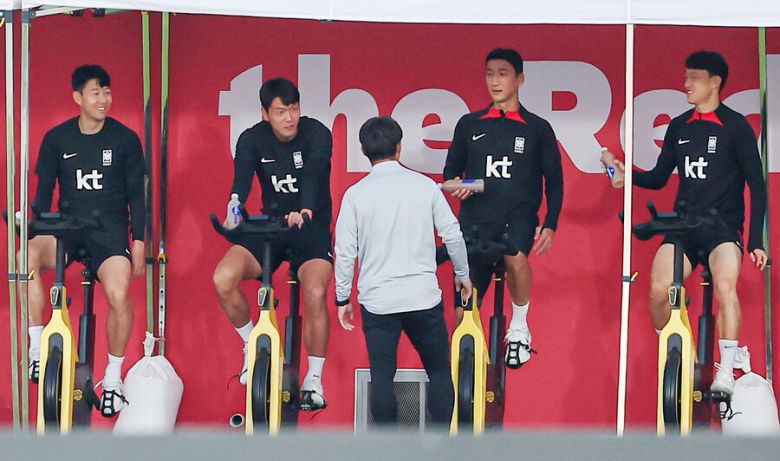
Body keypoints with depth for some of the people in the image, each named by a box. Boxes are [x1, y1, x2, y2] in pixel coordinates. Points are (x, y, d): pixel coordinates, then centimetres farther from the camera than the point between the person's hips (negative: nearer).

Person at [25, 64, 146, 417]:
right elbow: (44, 190, 10)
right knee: (28, 256, -32)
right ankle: (37, 349, -26)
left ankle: (113, 377, -5)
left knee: (119, 295, -28)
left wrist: (138, 242, -1)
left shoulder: (124, 139, 2)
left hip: (110, 229, -1)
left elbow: (136, 194, 5)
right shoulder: (57, 139, 5)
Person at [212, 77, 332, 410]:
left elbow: (312, 175, -31)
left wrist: (305, 211, -52)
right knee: (223, 279, -21)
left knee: (315, 293, -27)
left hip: (310, 226, -3)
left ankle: (314, 380, -9)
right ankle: (252, 345, 6)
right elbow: (242, 179, -23)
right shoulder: (252, 140, -7)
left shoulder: (317, 134, -14)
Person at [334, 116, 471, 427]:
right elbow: (452, 235, 4)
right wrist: (462, 274, 21)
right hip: (424, 296, 0)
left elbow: (345, 251, -2)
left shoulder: (355, 194, -3)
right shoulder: (425, 186, -1)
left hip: (377, 302, 0)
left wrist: (343, 299, 9)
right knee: (439, 371, 12)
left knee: (382, 377, 6)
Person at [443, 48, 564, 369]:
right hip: (475, 221, 2)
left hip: (519, 218, -2)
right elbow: (451, 169, 17)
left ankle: (519, 329, -13)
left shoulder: (537, 128, 6)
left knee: (515, 255, -36)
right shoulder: (469, 125, 10)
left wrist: (550, 225, -3)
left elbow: (554, 180, 8)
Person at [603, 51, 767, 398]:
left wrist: (756, 241, -8)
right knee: (658, 290, -19)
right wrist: (626, 173, -4)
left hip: (723, 227, -4)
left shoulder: (735, 126, -2)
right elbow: (659, 178, 17)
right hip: (683, 225, 4)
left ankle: (726, 374, -27)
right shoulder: (679, 127, 11)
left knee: (725, 285, -31)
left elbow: (756, 184, -2)